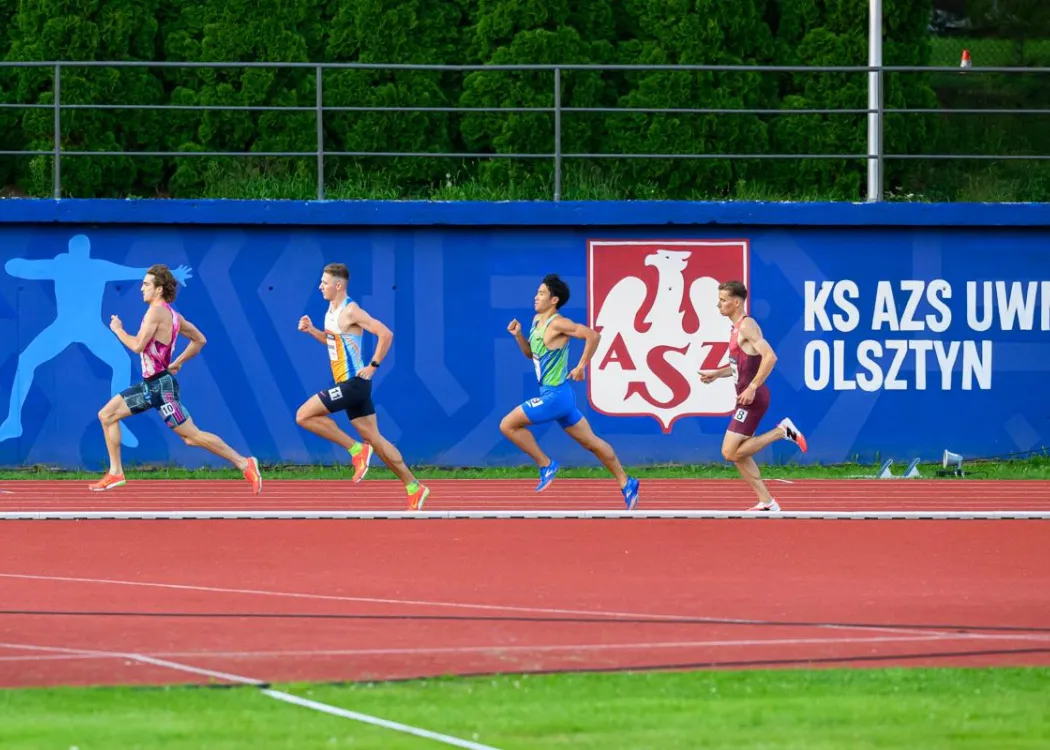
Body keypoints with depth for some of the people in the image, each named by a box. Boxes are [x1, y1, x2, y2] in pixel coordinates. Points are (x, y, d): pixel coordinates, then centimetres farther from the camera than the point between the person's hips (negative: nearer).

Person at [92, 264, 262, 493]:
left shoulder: (156, 312, -16)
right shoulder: (171, 314, 13)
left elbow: (137, 346, -23)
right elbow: (199, 340, 19)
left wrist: (118, 329, -6)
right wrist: (178, 363, 19)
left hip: (161, 386, -10)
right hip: (150, 385, 10)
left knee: (193, 436, -7)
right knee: (107, 415, 9)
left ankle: (244, 464, -3)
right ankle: (115, 473, 10)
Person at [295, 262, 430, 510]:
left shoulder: (350, 311, -16)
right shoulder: (331, 310, 12)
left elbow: (386, 334, -22)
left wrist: (373, 365, -18)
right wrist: (311, 330, 12)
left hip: (353, 384, -10)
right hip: (350, 385, 10)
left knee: (304, 415, -11)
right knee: (373, 438, 10)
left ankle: (356, 450, -5)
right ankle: (414, 488, 12)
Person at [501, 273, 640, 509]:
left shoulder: (557, 324, -17)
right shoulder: (537, 320, 11)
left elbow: (592, 335, -25)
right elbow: (531, 354, 23)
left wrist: (581, 367, -21)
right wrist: (518, 335, 6)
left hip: (556, 395, -10)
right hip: (552, 394, 10)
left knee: (508, 425, -8)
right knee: (590, 442, 14)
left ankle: (545, 465, 1)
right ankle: (626, 483, 19)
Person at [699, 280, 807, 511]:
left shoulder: (746, 325, -15)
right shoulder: (737, 327, 15)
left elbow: (770, 357, -25)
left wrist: (752, 387, -26)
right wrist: (716, 374, 15)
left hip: (752, 398, -10)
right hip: (746, 398, 10)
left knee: (730, 452, -11)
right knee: (739, 454, 11)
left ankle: (782, 431, -5)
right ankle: (766, 503, 14)